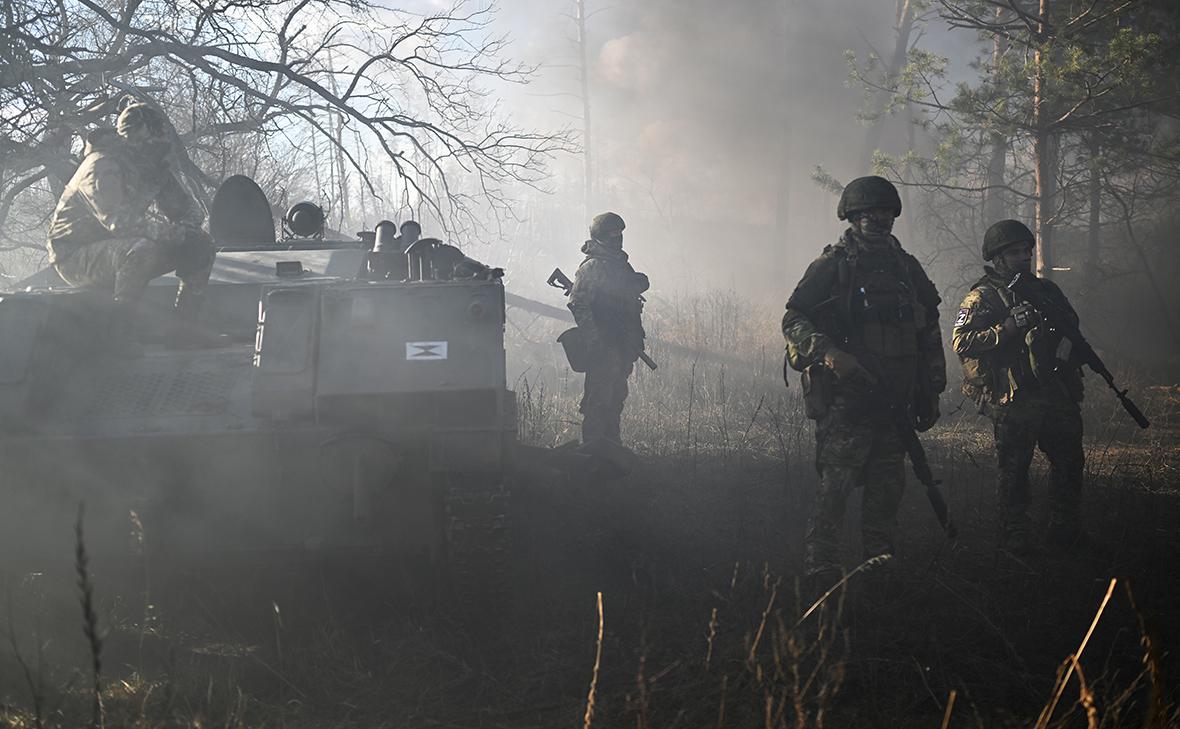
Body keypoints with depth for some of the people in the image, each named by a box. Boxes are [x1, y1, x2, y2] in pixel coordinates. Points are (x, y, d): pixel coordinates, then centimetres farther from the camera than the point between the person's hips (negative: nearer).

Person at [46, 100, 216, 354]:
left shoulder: (153, 167, 4)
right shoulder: (102, 167, -22)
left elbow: (188, 208, 11)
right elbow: (119, 221, -34)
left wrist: (188, 224, -13)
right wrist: (173, 230, -30)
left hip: (120, 246, 8)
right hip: (75, 255, -8)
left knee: (200, 244, -3)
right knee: (141, 249, -39)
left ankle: (183, 325, -1)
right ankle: (122, 334, -30)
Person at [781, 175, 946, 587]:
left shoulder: (907, 268, 16)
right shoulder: (832, 266, -2)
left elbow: (929, 335, 21)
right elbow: (793, 321, -7)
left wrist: (931, 392, 17)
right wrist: (829, 353, -23)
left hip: (894, 401, 6)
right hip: (846, 399, -6)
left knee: (887, 488, 8)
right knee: (835, 485, -7)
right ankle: (821, 572, -4)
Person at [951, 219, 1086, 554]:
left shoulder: (1045, 290, 14)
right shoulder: (981, 298, -3)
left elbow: (1073, 328, 25)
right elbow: (961, 342, -15)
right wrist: (1008, 327, -22)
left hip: (1056, 396, 6)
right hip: (1013, 401, -6)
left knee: (1070, 461, 11)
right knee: (1014, 469, 0)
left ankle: (1064, 528, 24)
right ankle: (1015, 535, 10)